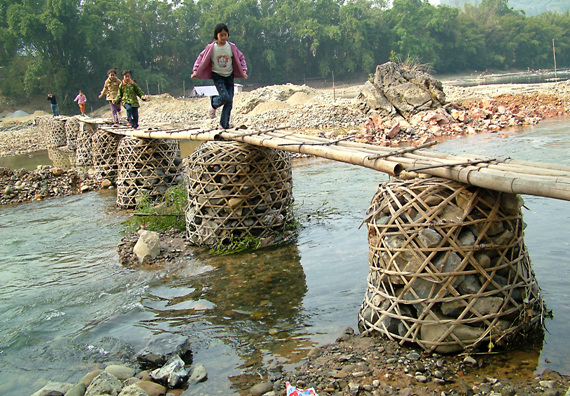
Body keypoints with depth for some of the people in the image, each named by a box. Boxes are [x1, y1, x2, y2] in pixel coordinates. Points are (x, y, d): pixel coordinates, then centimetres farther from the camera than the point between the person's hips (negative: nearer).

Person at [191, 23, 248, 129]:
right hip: (217, 76, -3)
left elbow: (240, 58, 7)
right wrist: (195, 71, -3)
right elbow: (201, 58, 1)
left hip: (229, 76, 3)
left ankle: (224, 124, 11)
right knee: (225, 97, -21)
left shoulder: (231, 47, -4)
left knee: (229, 101, 0)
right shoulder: (211, 48, -9)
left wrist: (244, 71, 1)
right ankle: (213, 103, 13)